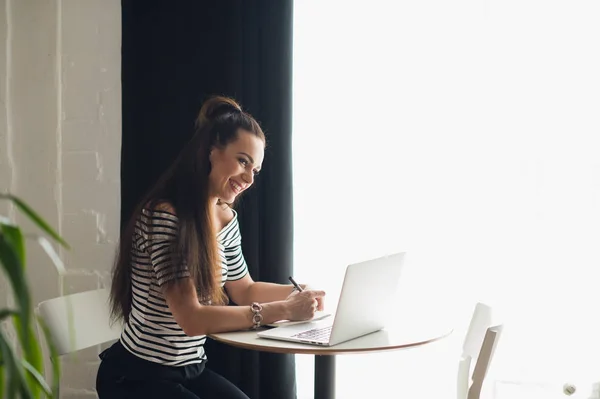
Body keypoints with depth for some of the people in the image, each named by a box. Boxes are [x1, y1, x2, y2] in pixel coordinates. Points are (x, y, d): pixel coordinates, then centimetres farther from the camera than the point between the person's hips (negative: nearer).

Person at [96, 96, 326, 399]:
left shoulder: (226, 218, 2)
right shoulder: (162, 216, -23)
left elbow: (244, 290, 15)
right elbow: (191, 319, -27)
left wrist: (298, 293, -2)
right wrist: (282, 311, -27)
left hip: (191, 370, 7)